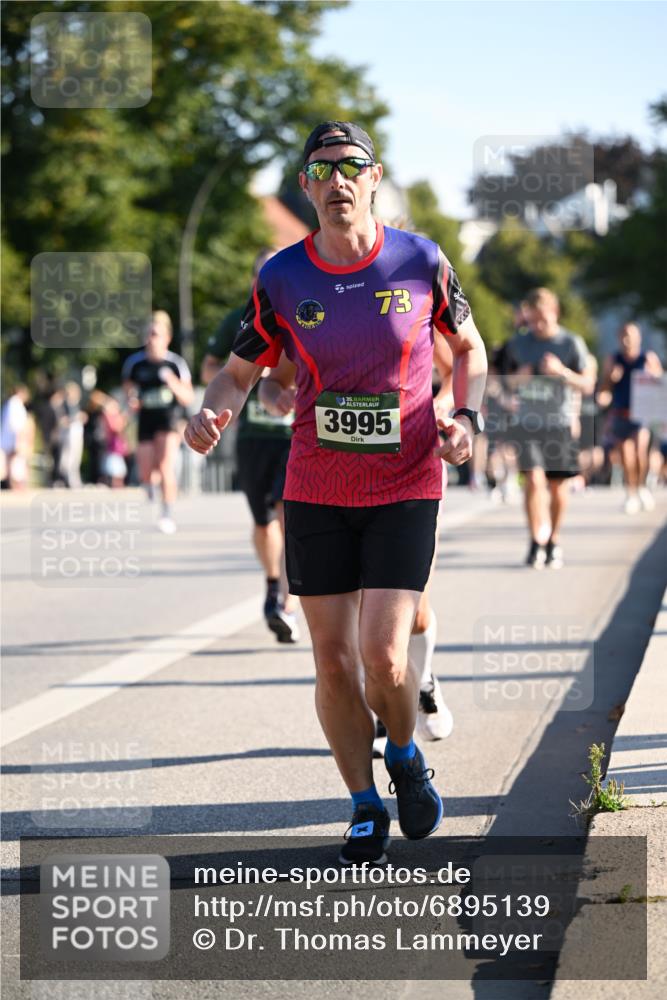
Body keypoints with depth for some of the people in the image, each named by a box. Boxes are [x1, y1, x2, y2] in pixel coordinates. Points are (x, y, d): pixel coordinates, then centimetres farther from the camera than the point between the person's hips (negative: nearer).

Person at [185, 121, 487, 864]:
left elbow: (467, 346, 12)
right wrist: (213, 412, -15)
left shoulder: (421, 262, -4)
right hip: (315, 494, 2)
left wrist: (466, 417, -6)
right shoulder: (282, 279, -3)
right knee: (333, 662, 3)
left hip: (405, 489, -2)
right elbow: (240, 371, 7)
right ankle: (365, 811, 21)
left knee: (384, 657, -13)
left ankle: (404, 756, 20)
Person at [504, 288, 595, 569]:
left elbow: (588, 384, -1)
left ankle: (554, 543, 24)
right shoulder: (518, 343, 7)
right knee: (534, 479, -14)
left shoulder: (571, 343, -1)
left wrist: (562, 371, -18)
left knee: (558, 486, 6)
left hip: (560, 424, -1)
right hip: (527, 422, 1)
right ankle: (537, 542, -10)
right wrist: (518, 378, -5)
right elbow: (509, 380, 19)